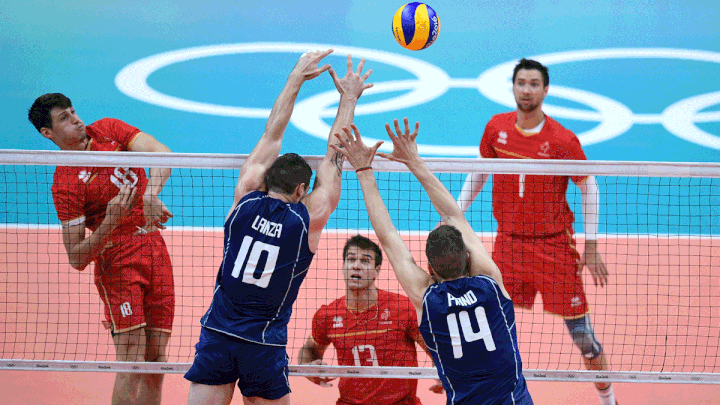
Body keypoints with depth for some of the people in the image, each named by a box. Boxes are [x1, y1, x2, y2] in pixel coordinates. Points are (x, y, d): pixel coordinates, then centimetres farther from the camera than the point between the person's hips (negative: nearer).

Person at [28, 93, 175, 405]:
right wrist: (111, 222, -26)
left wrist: (151, 193, -26)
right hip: (117, 262, -5)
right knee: (132, 361, -14)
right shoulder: (65, 184, -11)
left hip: (156, 250, 5)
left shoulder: (109, 130, 5)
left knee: (156, 358, 3)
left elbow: (161, 153, -8)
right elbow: (77, 258, -12)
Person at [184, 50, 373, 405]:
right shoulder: (310, 218, -4)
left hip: (217, 335, 2)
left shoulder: (246, 199, 0)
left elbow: (272, 135, 11)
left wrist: (297, 76, 20)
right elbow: (333, 159, 8)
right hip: (264, 344, -1)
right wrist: (349, 98, 18)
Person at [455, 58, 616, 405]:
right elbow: (479, 172, 16)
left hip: (555, 246, -3)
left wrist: (591, 247, -5)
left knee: (580, 331, 0)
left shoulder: (563, 140, -12)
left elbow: (589, 188, -3)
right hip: (508, 243, 3)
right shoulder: (496, 127, 0)